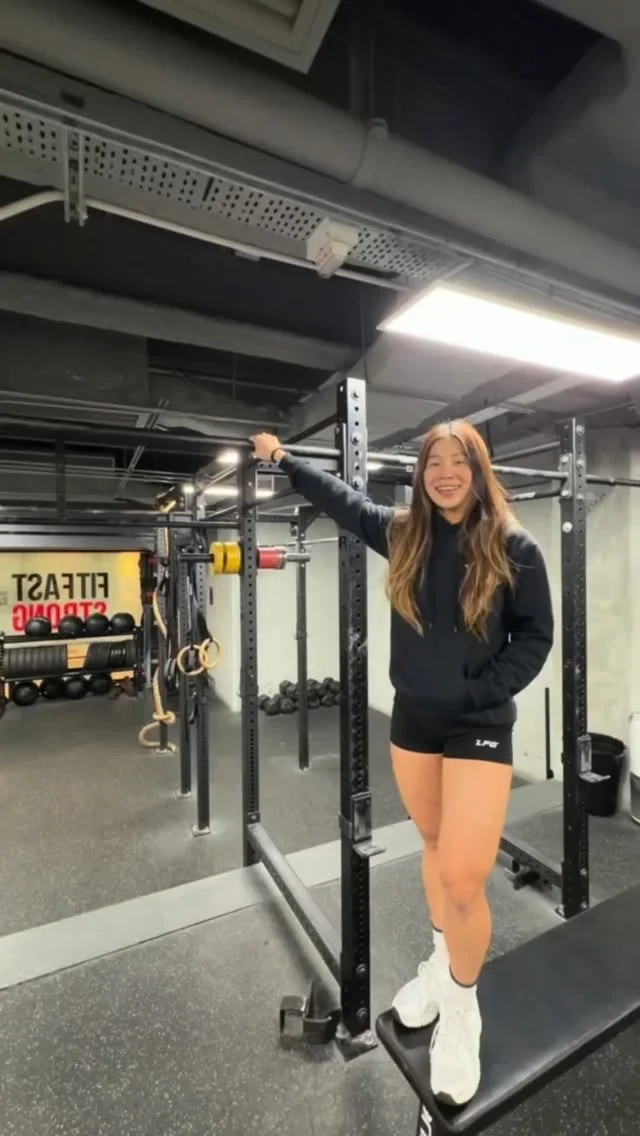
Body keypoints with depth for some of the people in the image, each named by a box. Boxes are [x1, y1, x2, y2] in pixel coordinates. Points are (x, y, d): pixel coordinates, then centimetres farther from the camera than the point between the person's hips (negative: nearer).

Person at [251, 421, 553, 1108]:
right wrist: (282, 459, 20)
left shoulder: (512, 548, -7)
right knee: (434, 847, 20)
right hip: (413, 718, 3)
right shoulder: (401, 534, 1)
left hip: (480, 724, -3)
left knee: (463, 878, -6)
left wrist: (479, 691, -12)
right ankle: (441, 961, 46)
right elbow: (341, 499, 14)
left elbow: (535, 636, -3)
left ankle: (462, 1006, 25)